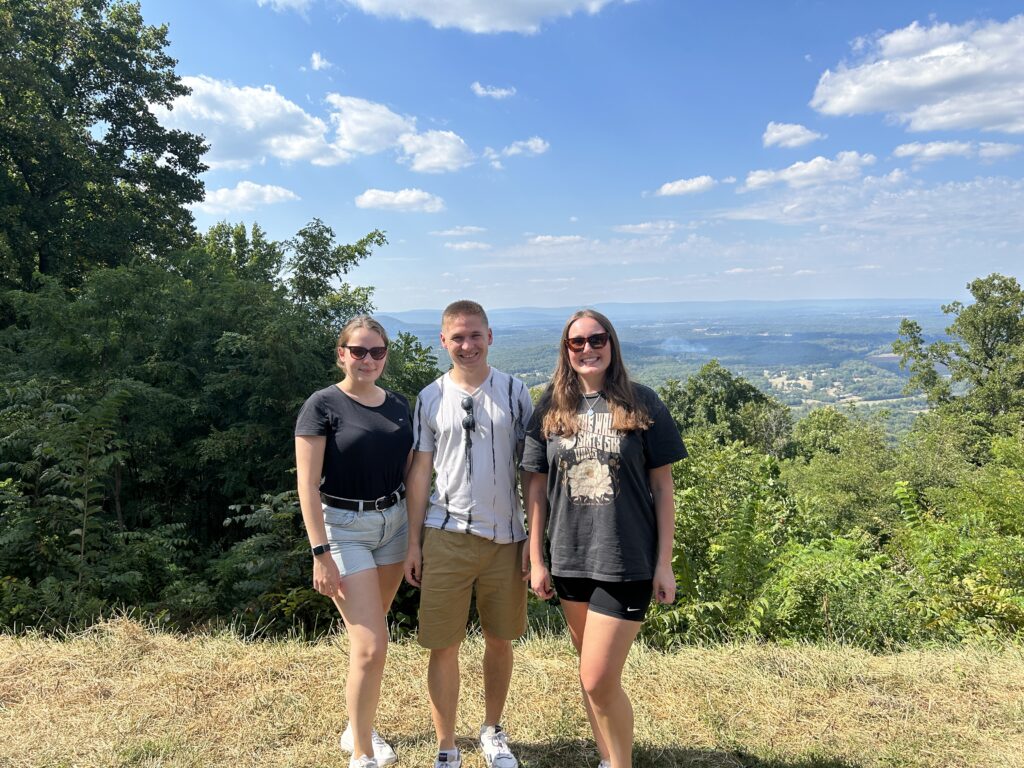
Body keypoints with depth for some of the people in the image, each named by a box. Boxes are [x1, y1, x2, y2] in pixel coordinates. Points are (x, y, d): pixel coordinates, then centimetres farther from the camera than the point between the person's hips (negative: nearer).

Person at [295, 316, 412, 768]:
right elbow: (307, 486, -12)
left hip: (393, 523, 5)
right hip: (344, 528, -5)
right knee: (371, 646, -7)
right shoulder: (323, 405, -10)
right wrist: (320, 553, -16)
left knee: (369, 635, 16)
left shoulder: (398, 405, 5)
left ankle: (358, 728, 37)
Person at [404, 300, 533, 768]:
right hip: (446, 535, 0)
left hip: (505, 536, 1)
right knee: (443, 646, 4)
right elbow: (419, 472, 6)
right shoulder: (430, 398, 3)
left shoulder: (514, 393, 1)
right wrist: (414, 542, 3)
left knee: (500, 640, 14)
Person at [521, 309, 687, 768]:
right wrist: (536, 560, 5)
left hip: (627, 563, -3)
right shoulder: (550, 410, 3)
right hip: (569, 562, 4)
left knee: (598, 680, -5)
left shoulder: (642, 404, -4)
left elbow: (662, 486, -2)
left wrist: (664, 563, -4)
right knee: (591, 675, 17)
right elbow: (537, 489, 6)